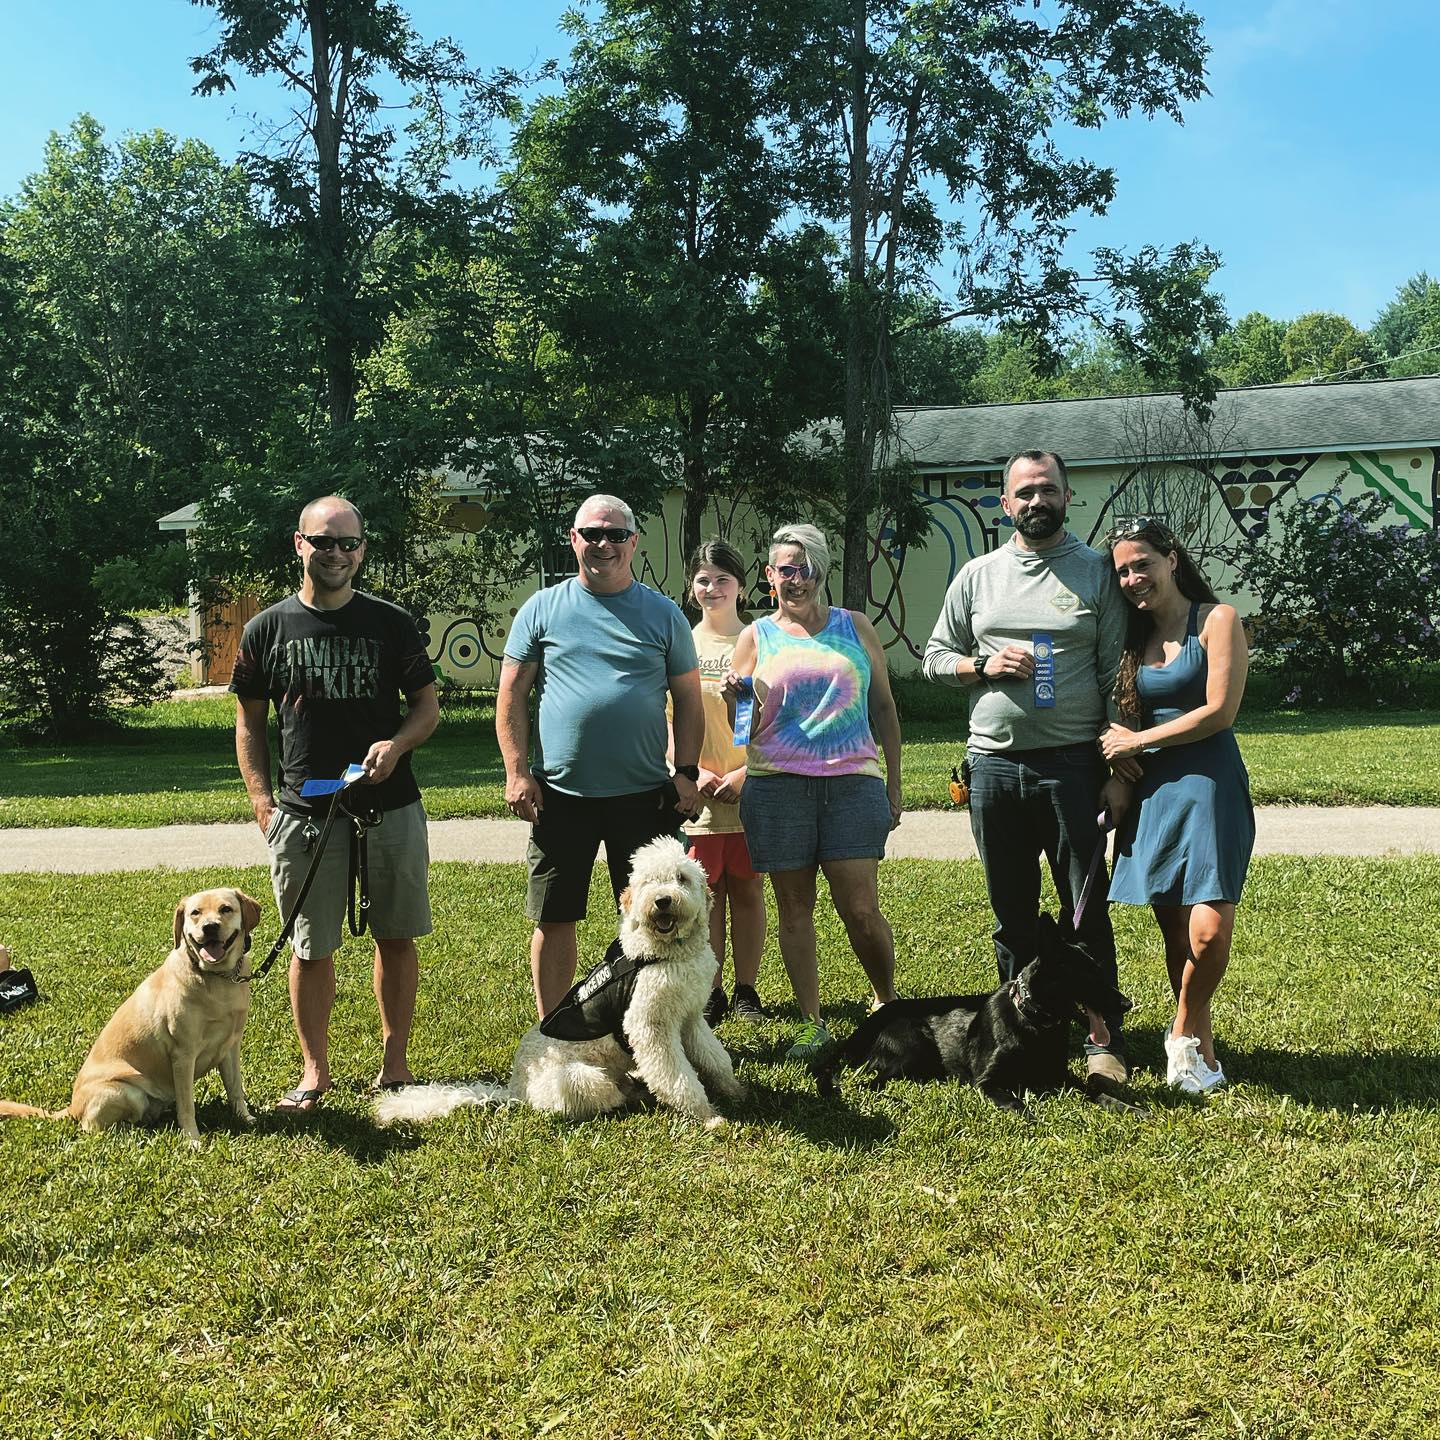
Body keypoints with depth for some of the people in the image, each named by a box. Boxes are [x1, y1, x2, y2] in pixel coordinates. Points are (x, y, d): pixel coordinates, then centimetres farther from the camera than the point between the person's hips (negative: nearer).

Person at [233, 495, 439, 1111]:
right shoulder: (267, 629, 5)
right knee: (311, 948, 6)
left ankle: (395, 1061, 22)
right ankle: (314, 1070, 20)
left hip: (390, 809, 0)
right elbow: (249, 721, 10)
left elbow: (427, 707, 7)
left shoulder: (391, 623, 4)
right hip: (304, 815, 0)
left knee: (396, 938, 8)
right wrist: (261, 799, -1)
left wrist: (397, 744, -13)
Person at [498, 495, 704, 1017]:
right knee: (554, 918, 6)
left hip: (643, 793, 1)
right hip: (560, 793, 0)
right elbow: (511, 696, 4)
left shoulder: (663, 614, 7)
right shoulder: (543, 608, 4)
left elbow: (688, 699, 9)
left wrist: (687, 772, -1)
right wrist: (516, 770, -5)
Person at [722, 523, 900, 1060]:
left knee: (861, 909, -6)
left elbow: (884, 707, 16)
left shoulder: (855, 628, 13)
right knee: (794, 906, 3)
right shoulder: (756, 638, 11)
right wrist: (733, 697, -11)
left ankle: (887, 1002, 19)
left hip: (853, 780, -1)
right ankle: (811, 1024, 13)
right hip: (778, 784, 1)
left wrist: (894, 783, 11)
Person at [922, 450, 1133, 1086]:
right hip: (993, 766, 3)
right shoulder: (977, 575, 11)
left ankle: (1103, 1040, 6)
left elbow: (1117, 675, 1)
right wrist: (984, 664, -7)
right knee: (1012, 912, 10)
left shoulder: (1097, 571, 3)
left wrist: (1118, 768, -6)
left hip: (1072, 764, -3)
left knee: (1087, 909, -1)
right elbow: (935, 657, 15)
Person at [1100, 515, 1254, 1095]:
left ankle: (1185, 1033, 8)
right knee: (1174, 932, 5)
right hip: (1152, 791, 5)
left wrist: (1140, 741, -5)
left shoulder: (1217, 619, -2)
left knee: (1209, 932, -16)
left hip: (1209, 784, -5)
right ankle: (1200, 1046, 19)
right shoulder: (1135, 638, 16)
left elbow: (1219, 711, -9)